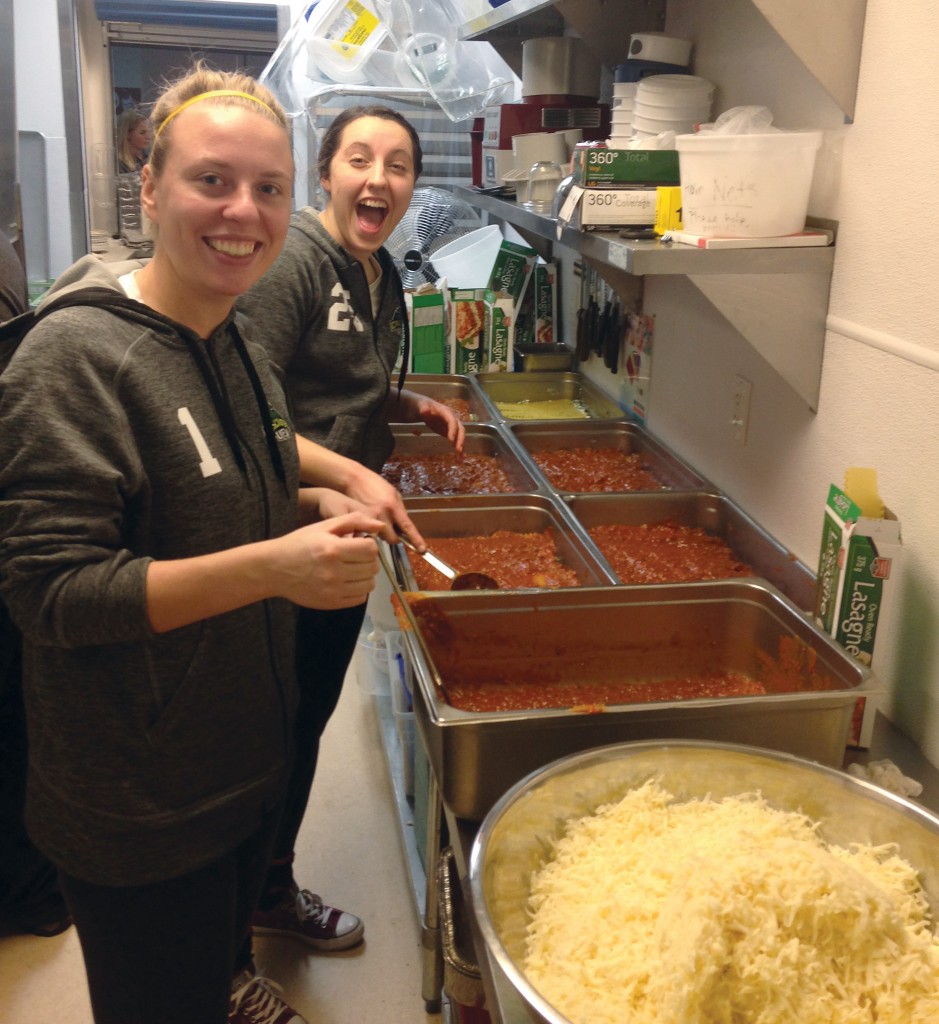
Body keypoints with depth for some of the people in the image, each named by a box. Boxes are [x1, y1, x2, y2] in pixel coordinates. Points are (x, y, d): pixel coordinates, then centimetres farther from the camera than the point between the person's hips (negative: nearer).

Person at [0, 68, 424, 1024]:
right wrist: (269, 566, -35)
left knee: (226, 939, 30)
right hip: (135, 811, -8)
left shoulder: (238, 345, 4)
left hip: (242, 756, 8)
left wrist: (322, 502, -2)